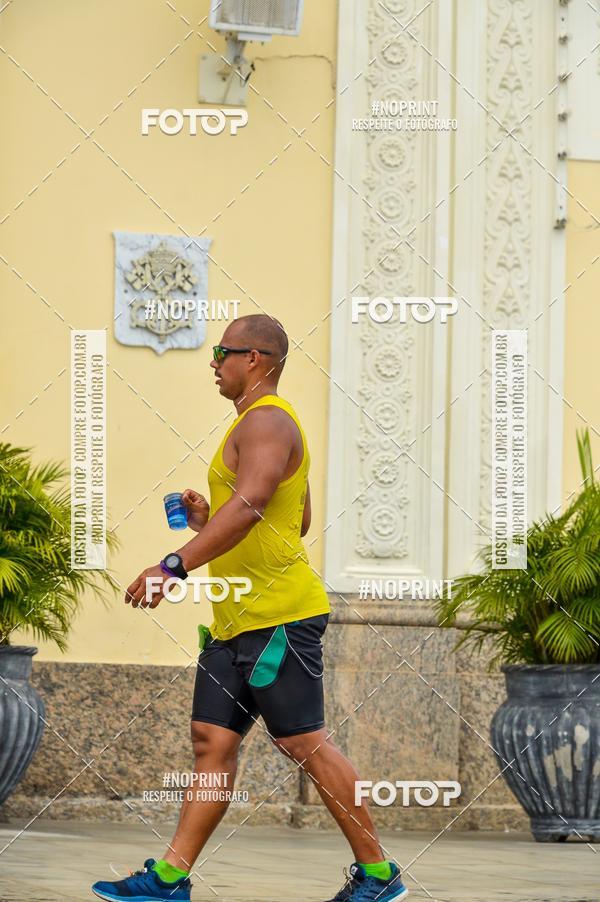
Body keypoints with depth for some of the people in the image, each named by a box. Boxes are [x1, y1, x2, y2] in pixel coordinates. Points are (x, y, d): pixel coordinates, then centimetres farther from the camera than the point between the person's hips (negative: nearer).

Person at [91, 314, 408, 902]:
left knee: (305, 744, -7)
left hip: (277, 616, -10)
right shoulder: (259, 423, 21)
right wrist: (206, 521, 23)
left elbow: (248, 506, -29)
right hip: (238, 621, 10)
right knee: (212, 740, 7)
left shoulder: (267, 422, -12)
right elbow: (299, 520, 29)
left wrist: (175, 565, -32)